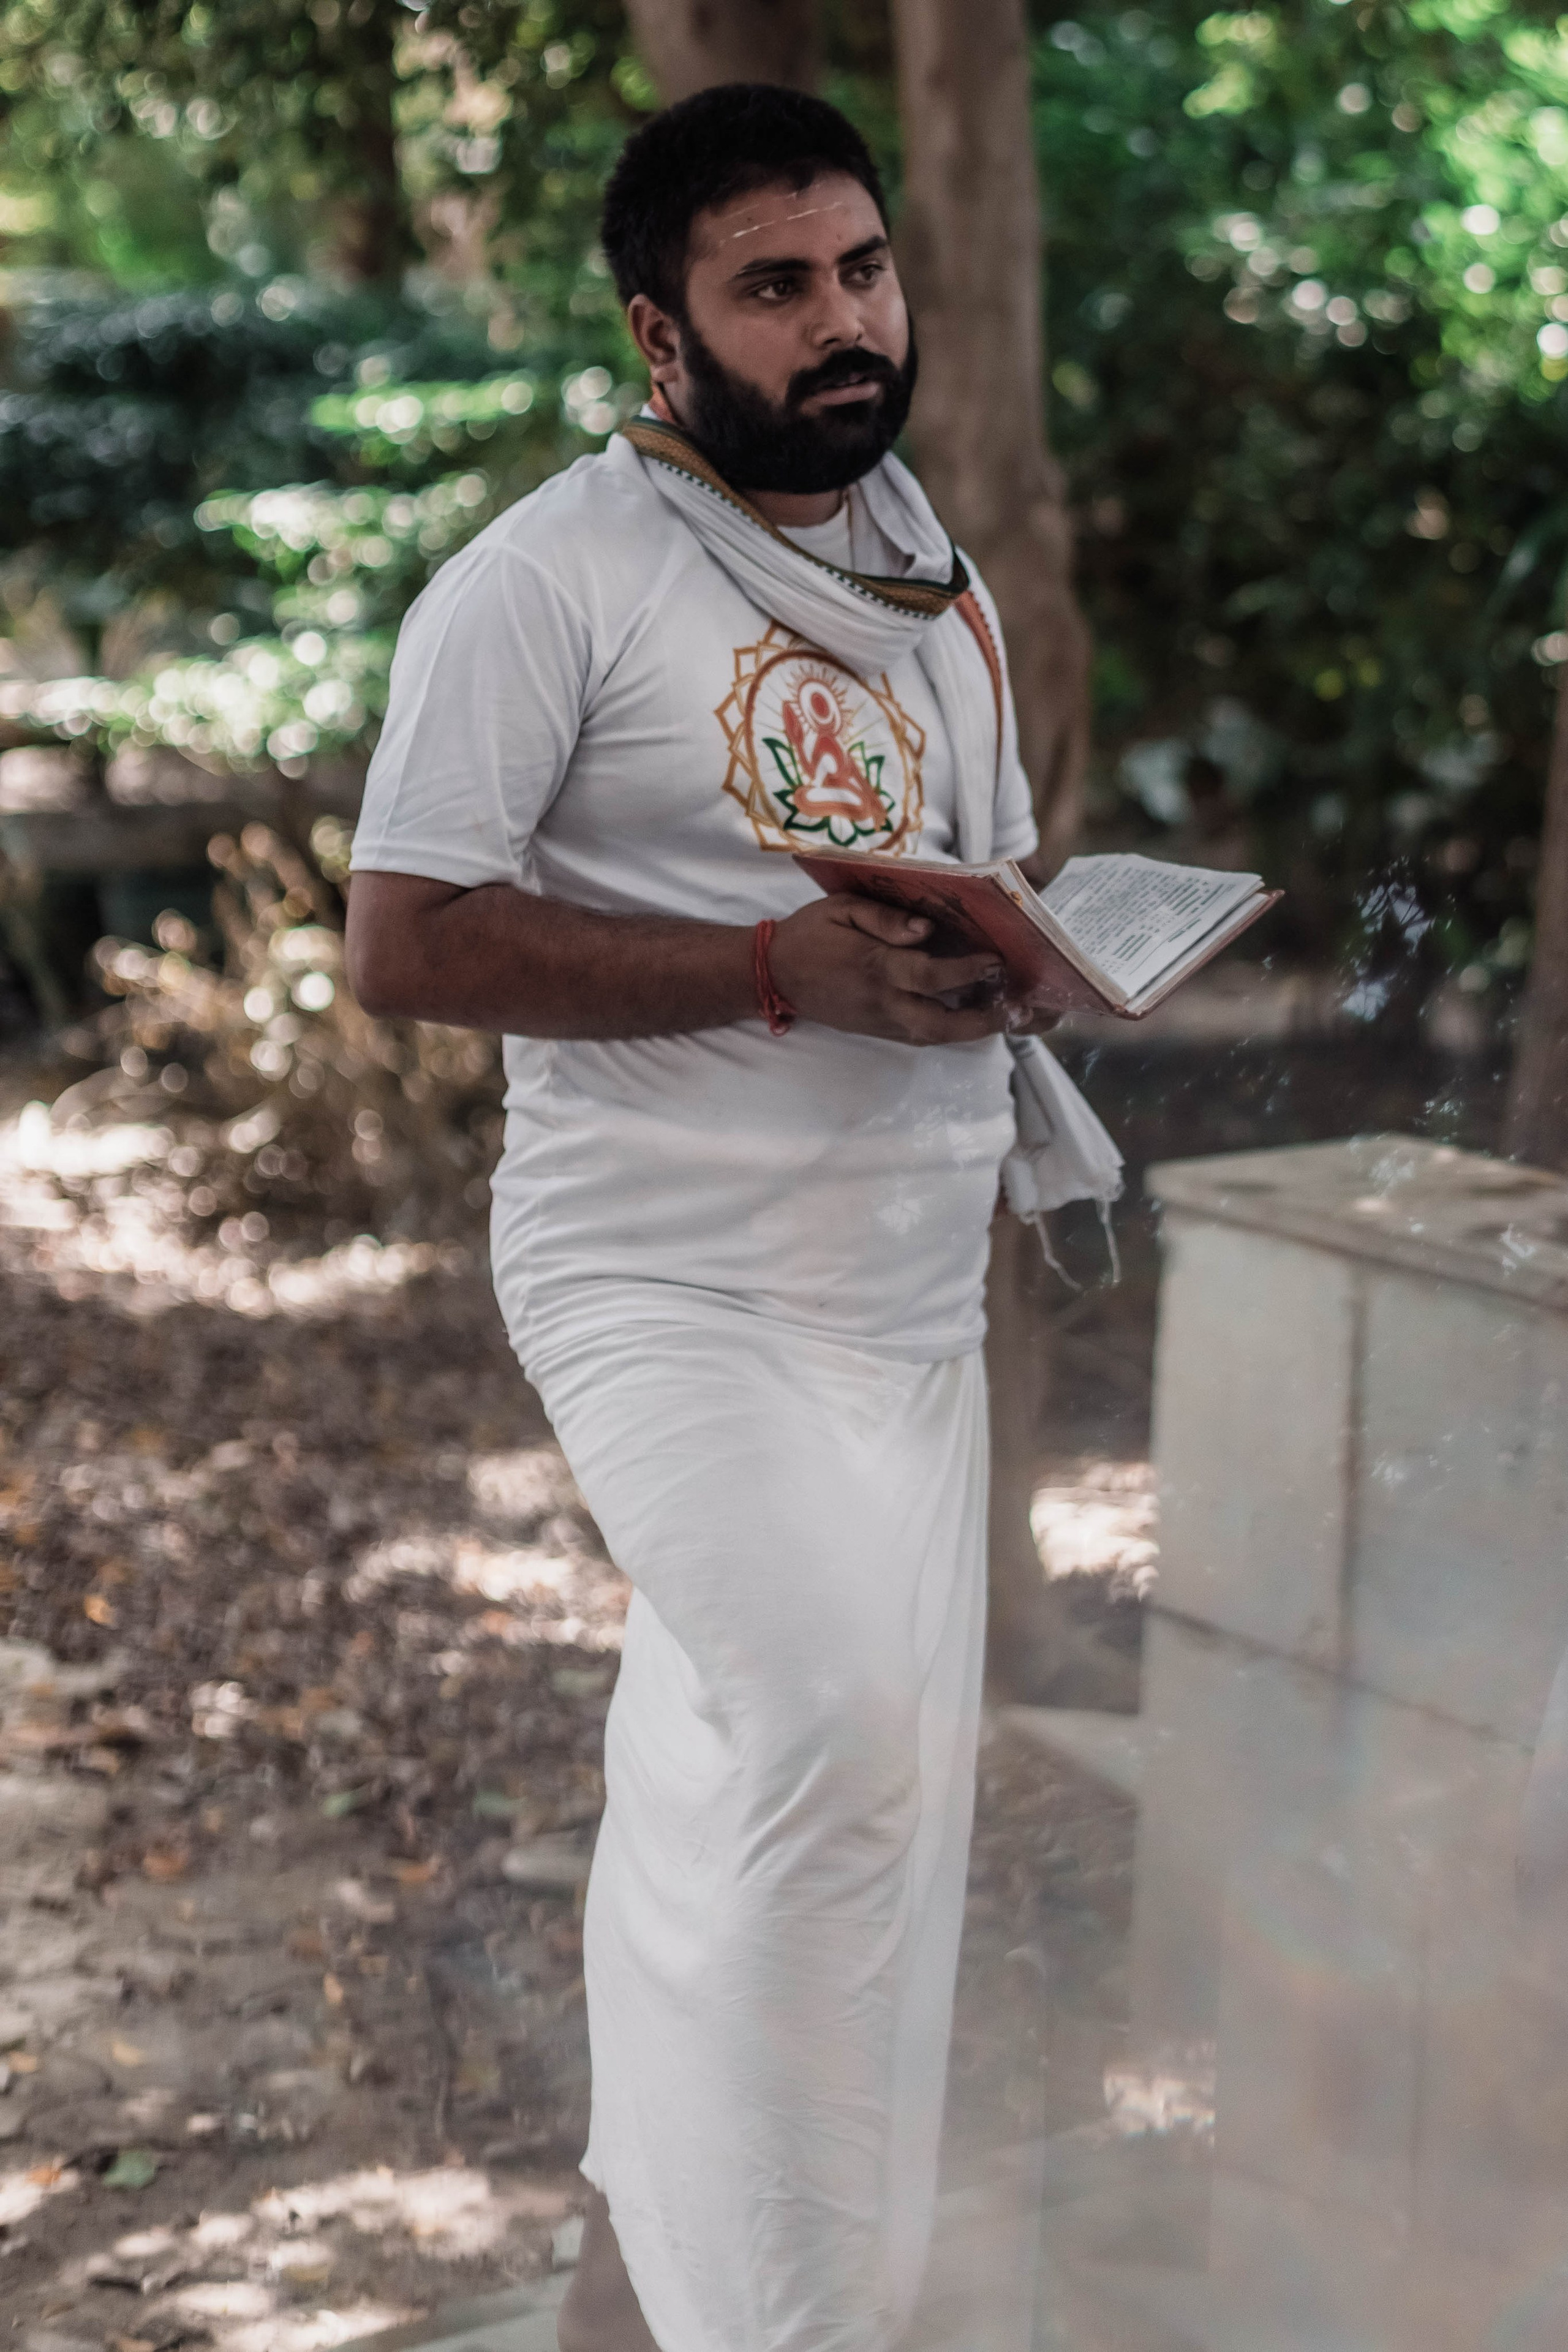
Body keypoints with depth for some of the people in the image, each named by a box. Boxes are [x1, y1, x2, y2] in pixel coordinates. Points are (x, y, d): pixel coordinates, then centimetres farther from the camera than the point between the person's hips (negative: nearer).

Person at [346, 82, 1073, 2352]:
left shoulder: (939, 583, 15)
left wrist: (1011, 968, -1)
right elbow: (405, 941, -15)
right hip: (667, 1283, -7)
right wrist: (784, 973, -23)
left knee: (855, 1813, 11)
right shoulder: (548, 583, -8)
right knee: (829, 1726, -27)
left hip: (913, 1292, 7)